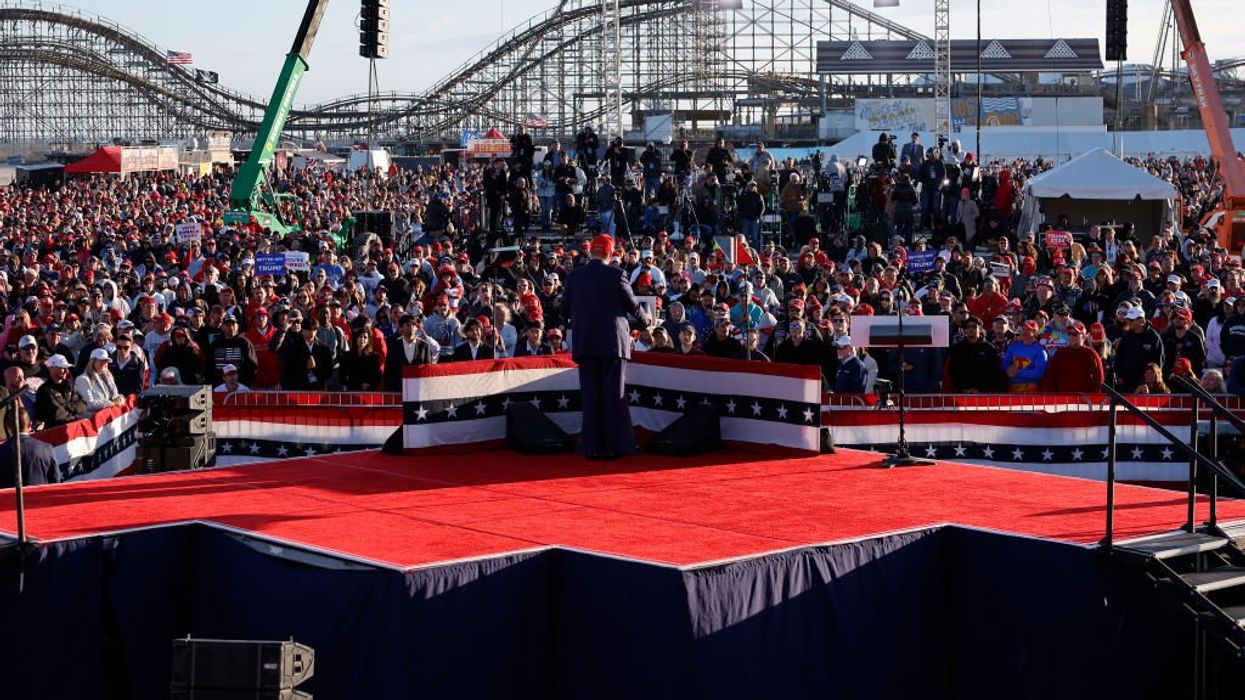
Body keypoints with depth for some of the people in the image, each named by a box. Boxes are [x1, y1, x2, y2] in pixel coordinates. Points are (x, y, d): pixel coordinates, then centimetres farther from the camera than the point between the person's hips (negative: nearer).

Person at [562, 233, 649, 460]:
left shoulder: (574, 276, 2)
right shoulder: (616, 274, -7)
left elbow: (565, 310, 8)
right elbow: (632, 305, 0)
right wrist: (645, 320, 20)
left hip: (584, 343, 3)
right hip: (612, 342, -3)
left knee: (590, 396, 5)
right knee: (614, 395, 3)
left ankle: (592, 447, 4)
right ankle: (613, 446, 2)